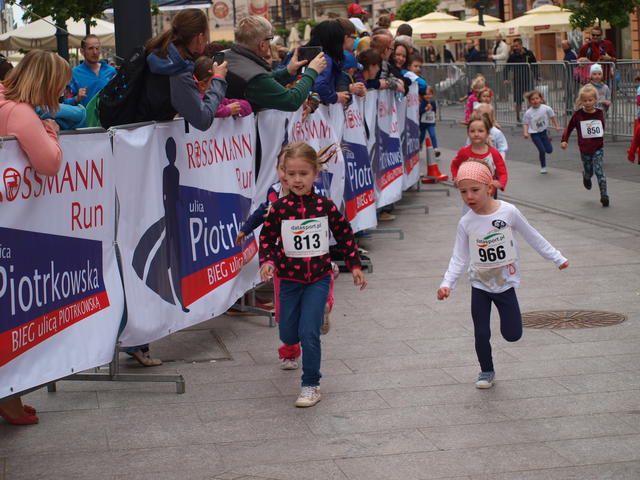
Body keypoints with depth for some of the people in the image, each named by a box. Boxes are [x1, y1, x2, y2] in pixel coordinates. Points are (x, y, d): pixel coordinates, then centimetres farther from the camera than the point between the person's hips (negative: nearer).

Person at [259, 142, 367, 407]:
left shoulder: (325, 206, -9)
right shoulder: (279, 208, -10)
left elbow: (344, 234, 3)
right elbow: (267, 238, -1)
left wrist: (355, 265, 5)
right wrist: (267, 261, -18)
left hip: (318, 278, -1)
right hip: (290, 278, 1)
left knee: (309, 333, -12)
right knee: (288, 334, 11)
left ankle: (311, 385, 3)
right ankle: (291, 353, 50)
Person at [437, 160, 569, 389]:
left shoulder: (509, 212, -14)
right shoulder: (466, 223, -10)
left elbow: (532, 237, -1)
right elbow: (459, 258, -5)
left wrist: (557, 258, 6)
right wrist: (447, 284, -18)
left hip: (505, 283, -1)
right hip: (480, 286, 1)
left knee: (512, 335, -3)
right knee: (481, 334, 2)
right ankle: (486, 371, 26)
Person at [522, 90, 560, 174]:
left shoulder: (546, 108, -12)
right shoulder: (528, 113, -16)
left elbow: (553, 116, 2)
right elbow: (525, 123, -7)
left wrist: (557, 126, 3)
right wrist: (525, 132, -21)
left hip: (543, 132, 3)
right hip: (534, 134, -3)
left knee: (549, 150, 2)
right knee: (542, 150, -12)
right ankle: (543, 167, 10)